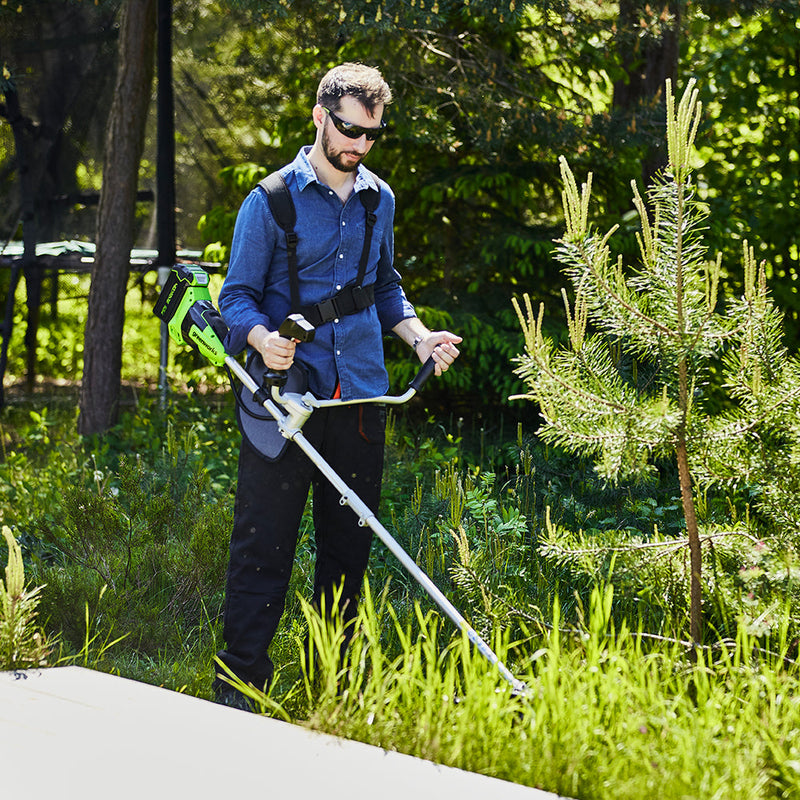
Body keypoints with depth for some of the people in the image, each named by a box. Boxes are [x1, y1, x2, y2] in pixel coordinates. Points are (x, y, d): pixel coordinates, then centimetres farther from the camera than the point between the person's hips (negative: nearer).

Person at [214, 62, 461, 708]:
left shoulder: (379, 200, 14)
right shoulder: (272, 200, -3)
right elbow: (237, 296, -4)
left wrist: (420, 337, 10)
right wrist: (262, 339, -25)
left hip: (361, 395, 5)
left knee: (350, 541, 10)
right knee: (264, 542, -5)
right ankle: (240, 683, 2)